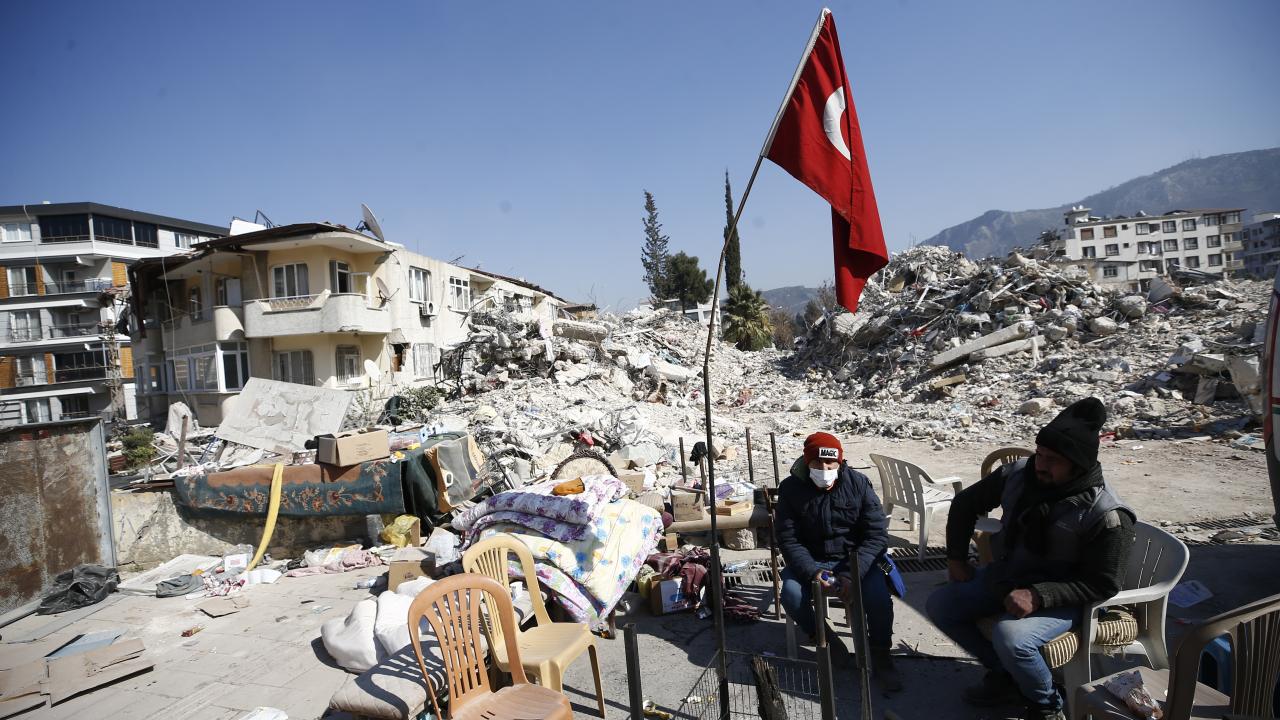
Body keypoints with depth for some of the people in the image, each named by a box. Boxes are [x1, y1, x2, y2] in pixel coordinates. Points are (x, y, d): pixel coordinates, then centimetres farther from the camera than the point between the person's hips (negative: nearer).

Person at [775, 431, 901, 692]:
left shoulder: (858, 483, -10)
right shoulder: (791, 489, -10)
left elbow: (877, 534, -12)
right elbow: (788, 540, -9)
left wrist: (853, 573, -25)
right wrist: (812, 572, -26)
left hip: (856, 558, 0)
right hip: (811, 561, 1)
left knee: (879, 596, -27)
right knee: (792, 594, -27)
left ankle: (880, 655, 1)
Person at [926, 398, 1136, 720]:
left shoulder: (1106, 515, -22)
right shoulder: (1018, 474, -8)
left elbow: (1104, 585, -17)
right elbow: (966, 503, 7)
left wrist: (1038, 596, -28)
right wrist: (956, 558, 3)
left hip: (1057, 599, -6)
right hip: (1002, 576, 6)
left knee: (1010, 635, -32)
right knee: (939, 605, -4)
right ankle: (1004, 674, 16)